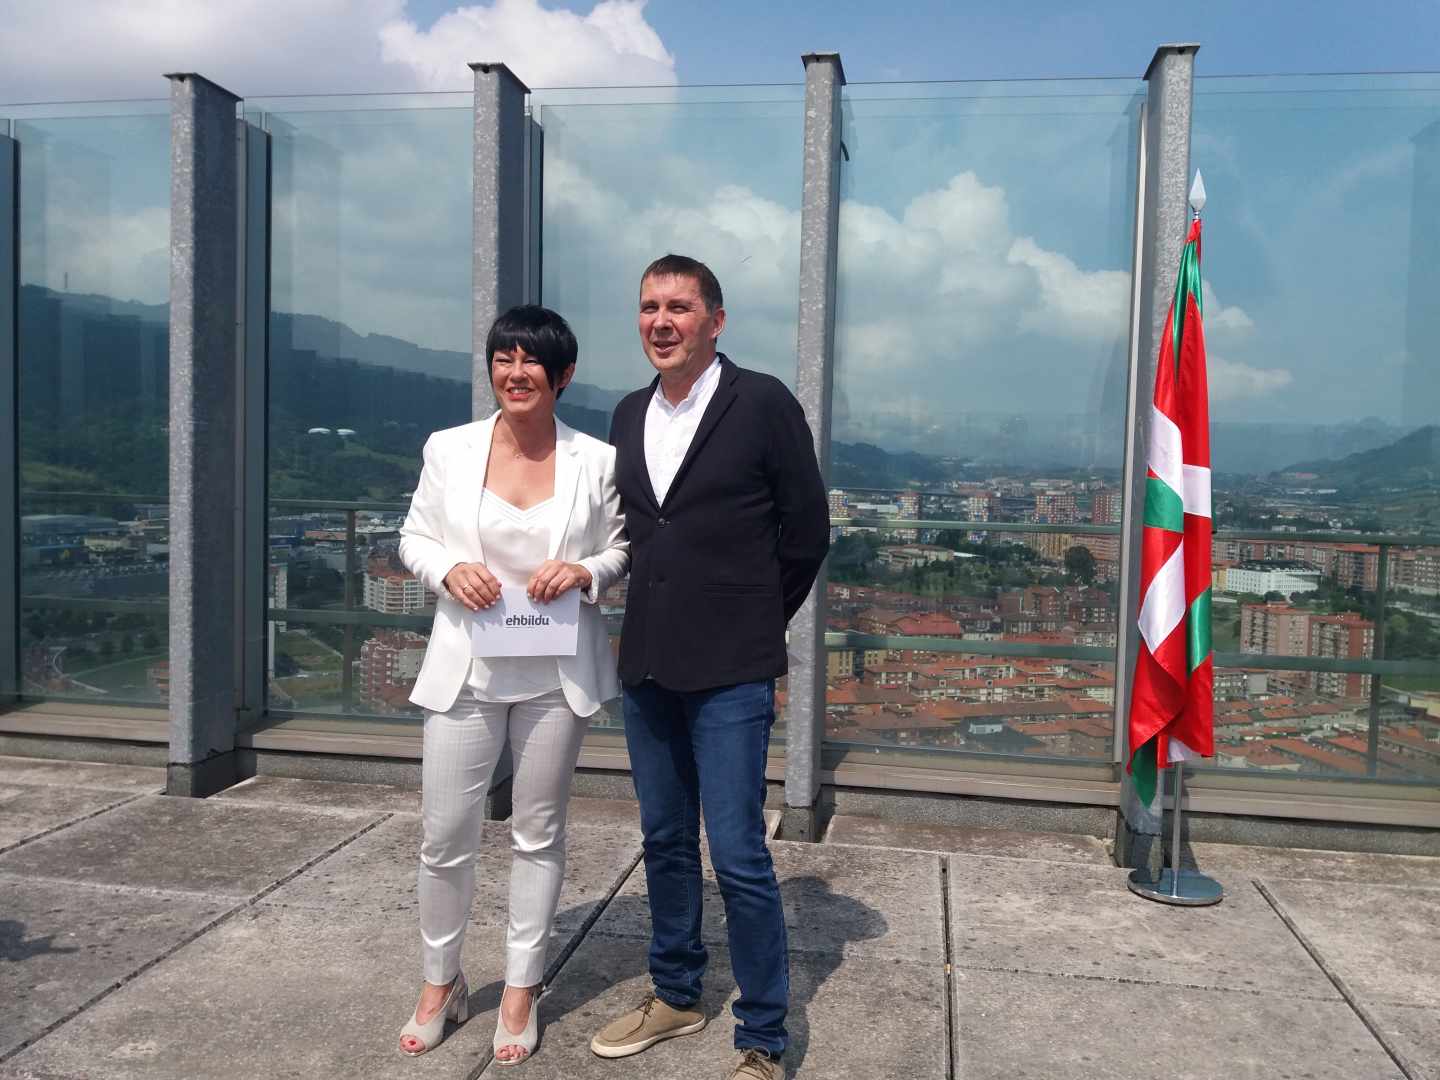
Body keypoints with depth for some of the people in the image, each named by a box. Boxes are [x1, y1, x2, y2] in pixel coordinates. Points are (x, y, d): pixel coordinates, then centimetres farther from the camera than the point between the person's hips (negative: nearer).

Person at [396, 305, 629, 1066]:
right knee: (445, 835, 7)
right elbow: (414, 537, 6)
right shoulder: (448, 449, -2)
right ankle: (440, 982, 32)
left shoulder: (596, 461, -4)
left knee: (538, 834, 12)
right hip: (465, 670, 1)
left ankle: (520, 991, 30)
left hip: (556, 674, 0)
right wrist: (448, 570, -15)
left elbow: (622, 551, 4)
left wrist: (583, 573, -17)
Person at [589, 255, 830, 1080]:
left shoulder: (762, 403, -8)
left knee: (739, 857, -3)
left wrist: (758, 625, 4)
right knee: (666, 842, 17)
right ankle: (676, 996, 36)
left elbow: (807, 531, -3)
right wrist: (659, 625, 11)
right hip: (648, 664, 6)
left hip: (729, 672, -6)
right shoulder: (630, 415, 10)